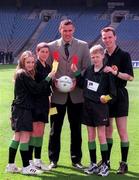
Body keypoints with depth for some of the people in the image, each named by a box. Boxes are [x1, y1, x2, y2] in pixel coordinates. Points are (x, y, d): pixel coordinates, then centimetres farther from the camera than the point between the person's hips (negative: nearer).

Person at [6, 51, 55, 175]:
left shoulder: (22, 74, 17)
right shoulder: (23, 74, -13)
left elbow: (31, 89, 13)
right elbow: (36, 89, -16)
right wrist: (48, 78, -10)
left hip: (19, 108, 10)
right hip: (23, 109, -10)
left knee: (17, 136, 13)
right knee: (25, 137, -7)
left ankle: (11, 165, 17)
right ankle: (26, 167, -3)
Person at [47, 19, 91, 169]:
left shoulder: (83, 46, 4)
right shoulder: (51, 47, 3)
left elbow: (87, 68, 2)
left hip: (76, 93, 1)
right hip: (57, 93, 0)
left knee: (76, 129, 8)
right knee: (55, 129, 6)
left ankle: (76, 159, 18)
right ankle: (53, 159, 16)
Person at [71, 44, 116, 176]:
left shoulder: (107, 73, -8)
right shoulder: (88, 70, 7)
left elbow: (113, 92, -6)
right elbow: (82, 85, 15)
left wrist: (106, 97, -25)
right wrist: (76, 73, 5)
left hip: (100, 106, -5)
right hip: (88, 106, 5)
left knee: (101, 135, -2)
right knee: (90, 136, 9)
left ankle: (105, 165, 6)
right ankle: (93, 164, 17)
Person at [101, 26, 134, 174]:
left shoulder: (124, 55, -5)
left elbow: (130, 77, -11)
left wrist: (114, 72, -23)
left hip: (119, 95, -5)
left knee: (122, 131, -4)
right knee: (107, 130, 11)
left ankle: (124, 163, 1)